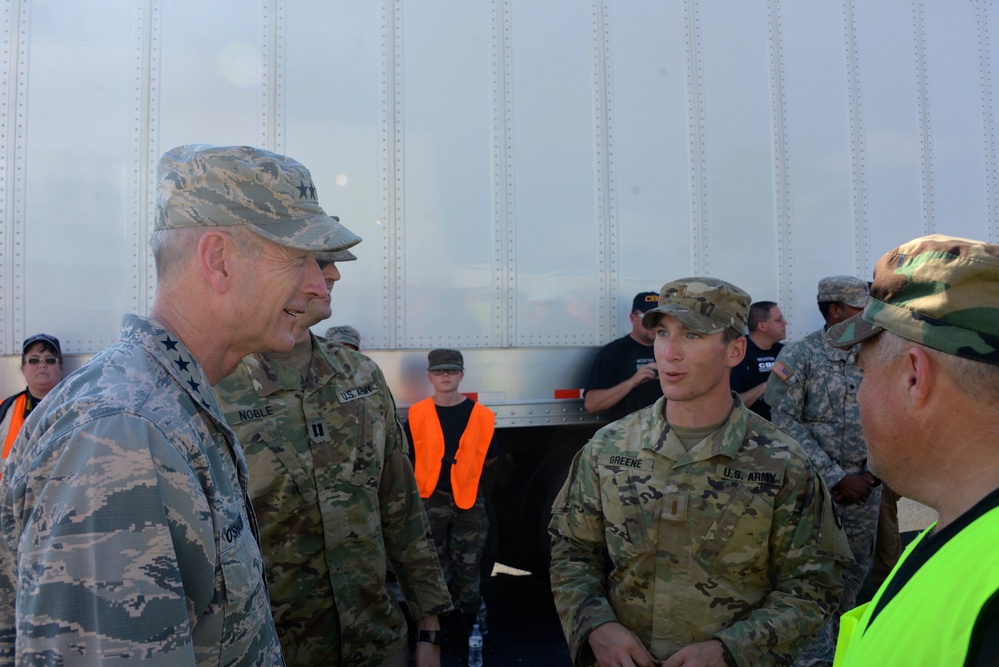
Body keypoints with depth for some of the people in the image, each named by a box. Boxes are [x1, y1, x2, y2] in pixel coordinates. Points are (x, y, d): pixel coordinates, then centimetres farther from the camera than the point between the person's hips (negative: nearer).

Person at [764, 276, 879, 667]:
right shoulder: (799, 356, -8)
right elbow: (786, 422, -12)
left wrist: (871, 473, -6)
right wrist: (836, 477, -14)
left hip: (864, 486, 5)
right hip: (816, 486, -4)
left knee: (855, 574, 15)